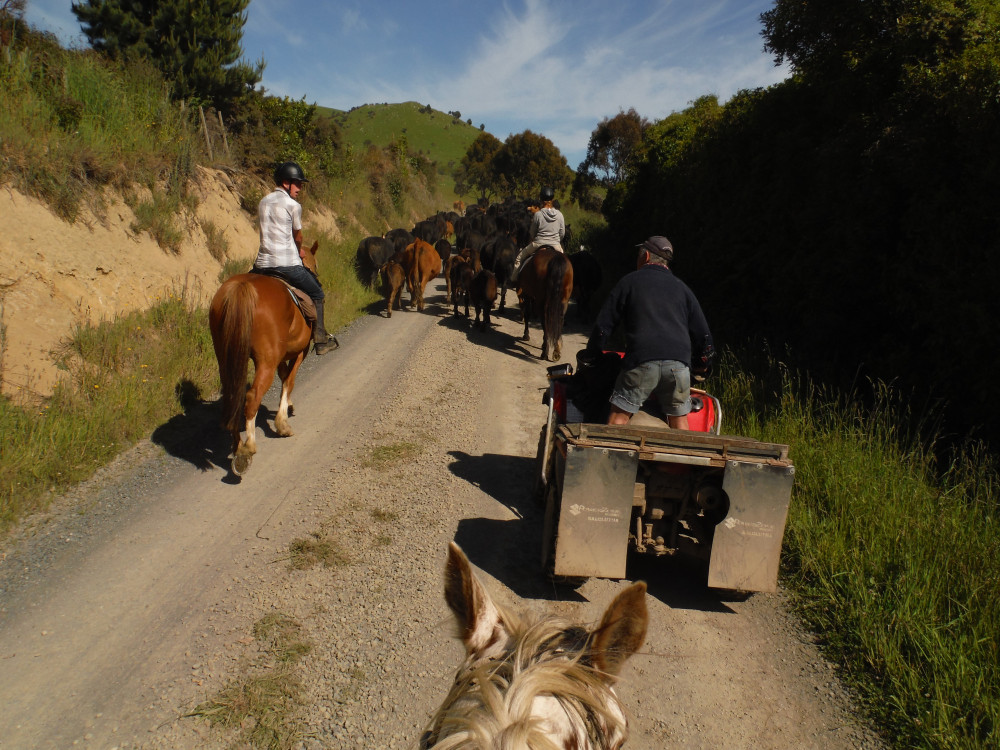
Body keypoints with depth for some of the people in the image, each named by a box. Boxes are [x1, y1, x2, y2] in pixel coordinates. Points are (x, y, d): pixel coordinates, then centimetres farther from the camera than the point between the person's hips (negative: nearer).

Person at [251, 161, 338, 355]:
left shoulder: (263, 203, 15)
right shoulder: (293, 205, -5)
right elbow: (298, 237, 5)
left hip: (262, 264, 6)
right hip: (288, 264, -6)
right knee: (316, 294, 11)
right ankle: (320, 340, 8)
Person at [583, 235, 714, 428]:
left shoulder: (629, 281, 12)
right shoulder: (681, 287, 21)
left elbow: (603, 325, 8)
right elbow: (702, 332, 19)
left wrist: (592, 356, 19)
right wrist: (702, 366, 31)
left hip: (641, 362, -3)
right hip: (679, 363, 3)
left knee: (619, 416, 0)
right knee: (679, 419, 15)